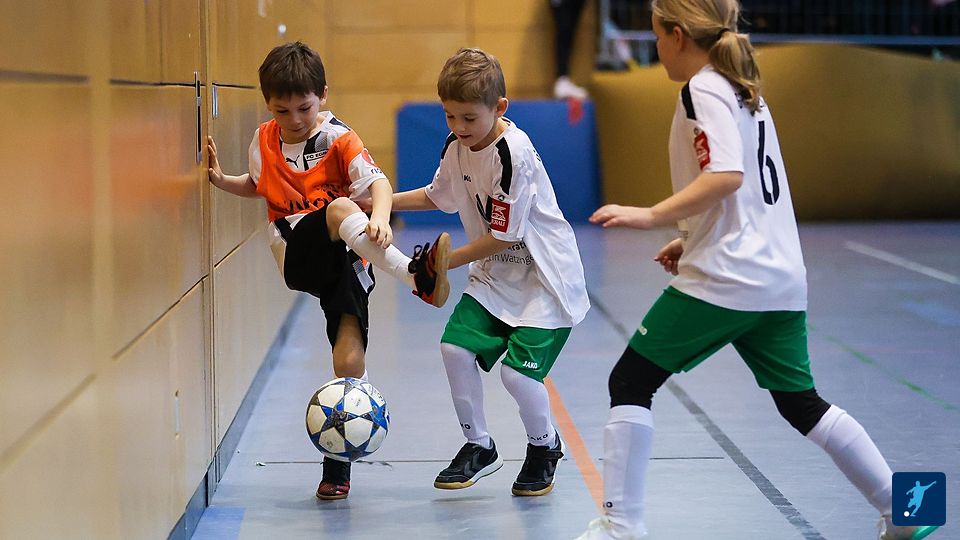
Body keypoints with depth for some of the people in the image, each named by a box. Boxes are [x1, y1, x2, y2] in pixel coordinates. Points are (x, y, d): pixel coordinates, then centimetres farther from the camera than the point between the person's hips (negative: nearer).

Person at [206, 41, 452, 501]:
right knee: (339, 207, -33)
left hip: (341, 257, -1)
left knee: (350, 360, -11)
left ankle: (337, 463, 4)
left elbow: (378, 182, -15)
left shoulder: (339, 140, -2)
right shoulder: (264, 141, 10)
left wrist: (380, 216, -36)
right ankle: (415, 274, -46)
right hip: (297, 255, 1)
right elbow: (258, 186, 29)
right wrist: (220, 180, 10)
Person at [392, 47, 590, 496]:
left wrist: (445, 261, -13)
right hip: (494, 274, 8)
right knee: (456, 346, -9)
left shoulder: (513, 154, -25)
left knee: (517, 371, -16)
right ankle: (478, 446, 11)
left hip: (544, 277, -7)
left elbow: (502, 236, -21)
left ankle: (544, 446, 15)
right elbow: (439, 195, 22)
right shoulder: (455, 147, 0)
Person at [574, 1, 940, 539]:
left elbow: (726, 176, -23)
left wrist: (650, 216, -23)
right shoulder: (745, 89, 19)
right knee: (800, 402, 18)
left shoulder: (703, 89, -9)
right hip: (781, 278, 9)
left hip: (724, 279, -9)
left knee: (630, 382, -1)